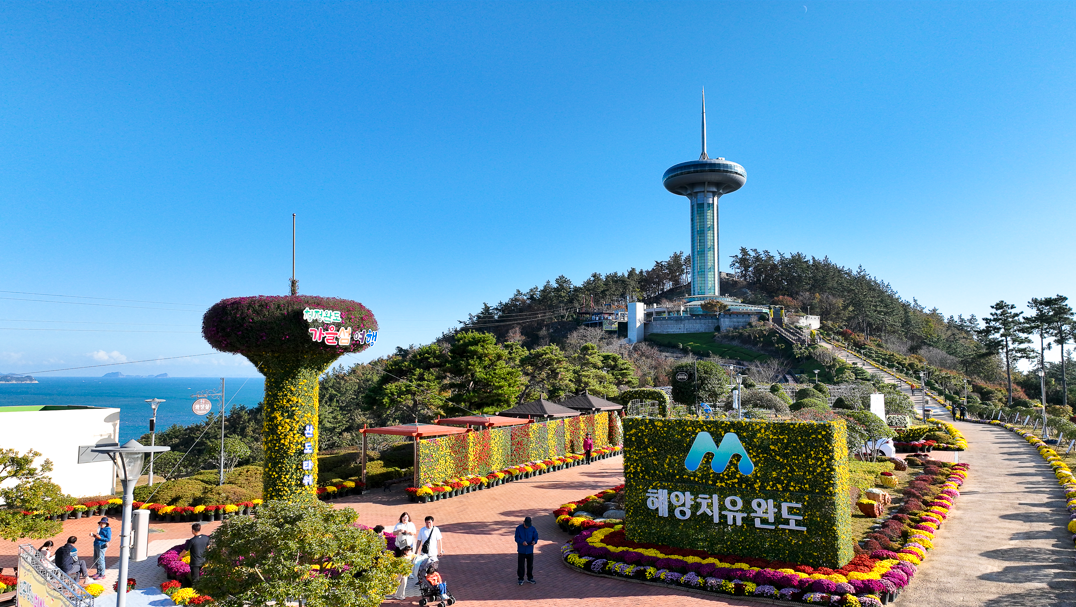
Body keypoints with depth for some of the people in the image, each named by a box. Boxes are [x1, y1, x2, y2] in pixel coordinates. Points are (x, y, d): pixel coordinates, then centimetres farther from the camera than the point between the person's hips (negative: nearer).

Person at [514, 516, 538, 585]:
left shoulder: (533, 529, -4)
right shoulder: (519, 528, -10)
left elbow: (536, 537, 1)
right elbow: (516, 538, -10)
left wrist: (534, 541, -22)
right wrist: (522, 542, -28)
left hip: (530, 550, 2)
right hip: (521, 550, -2)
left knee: (530, 565, 13)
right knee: (520, 565, 4)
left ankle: (530, 578, 30)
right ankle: (521, 579, 20)